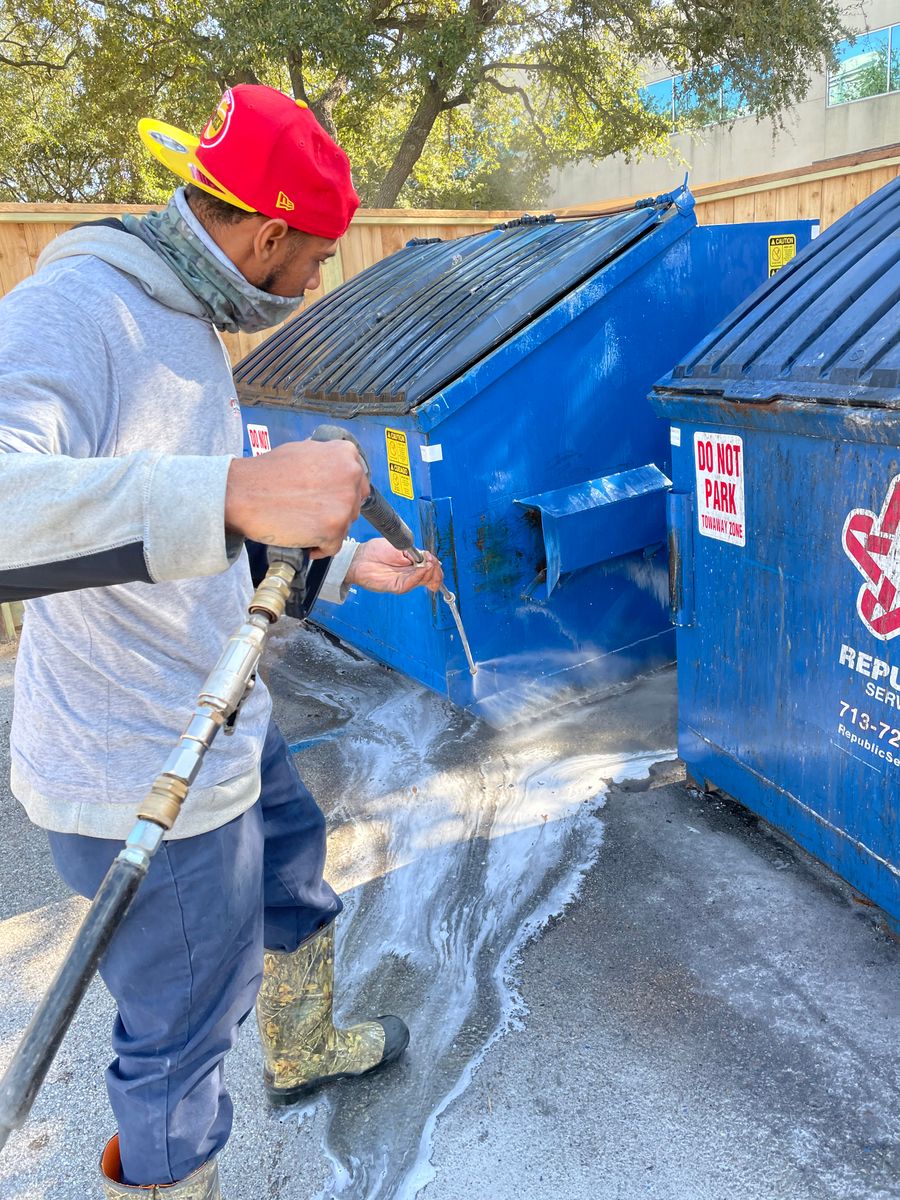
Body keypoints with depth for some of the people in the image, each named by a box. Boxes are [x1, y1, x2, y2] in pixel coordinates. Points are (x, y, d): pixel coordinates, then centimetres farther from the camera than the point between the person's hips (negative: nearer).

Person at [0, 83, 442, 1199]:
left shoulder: (191, 328, 11)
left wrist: (346, 563, 23)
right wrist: (237, 490, -49)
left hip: (225, 727, 10)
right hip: (144, 781, -10)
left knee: (294, 875, 31)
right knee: (183, 1032, 10)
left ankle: (304, 1048, 59)